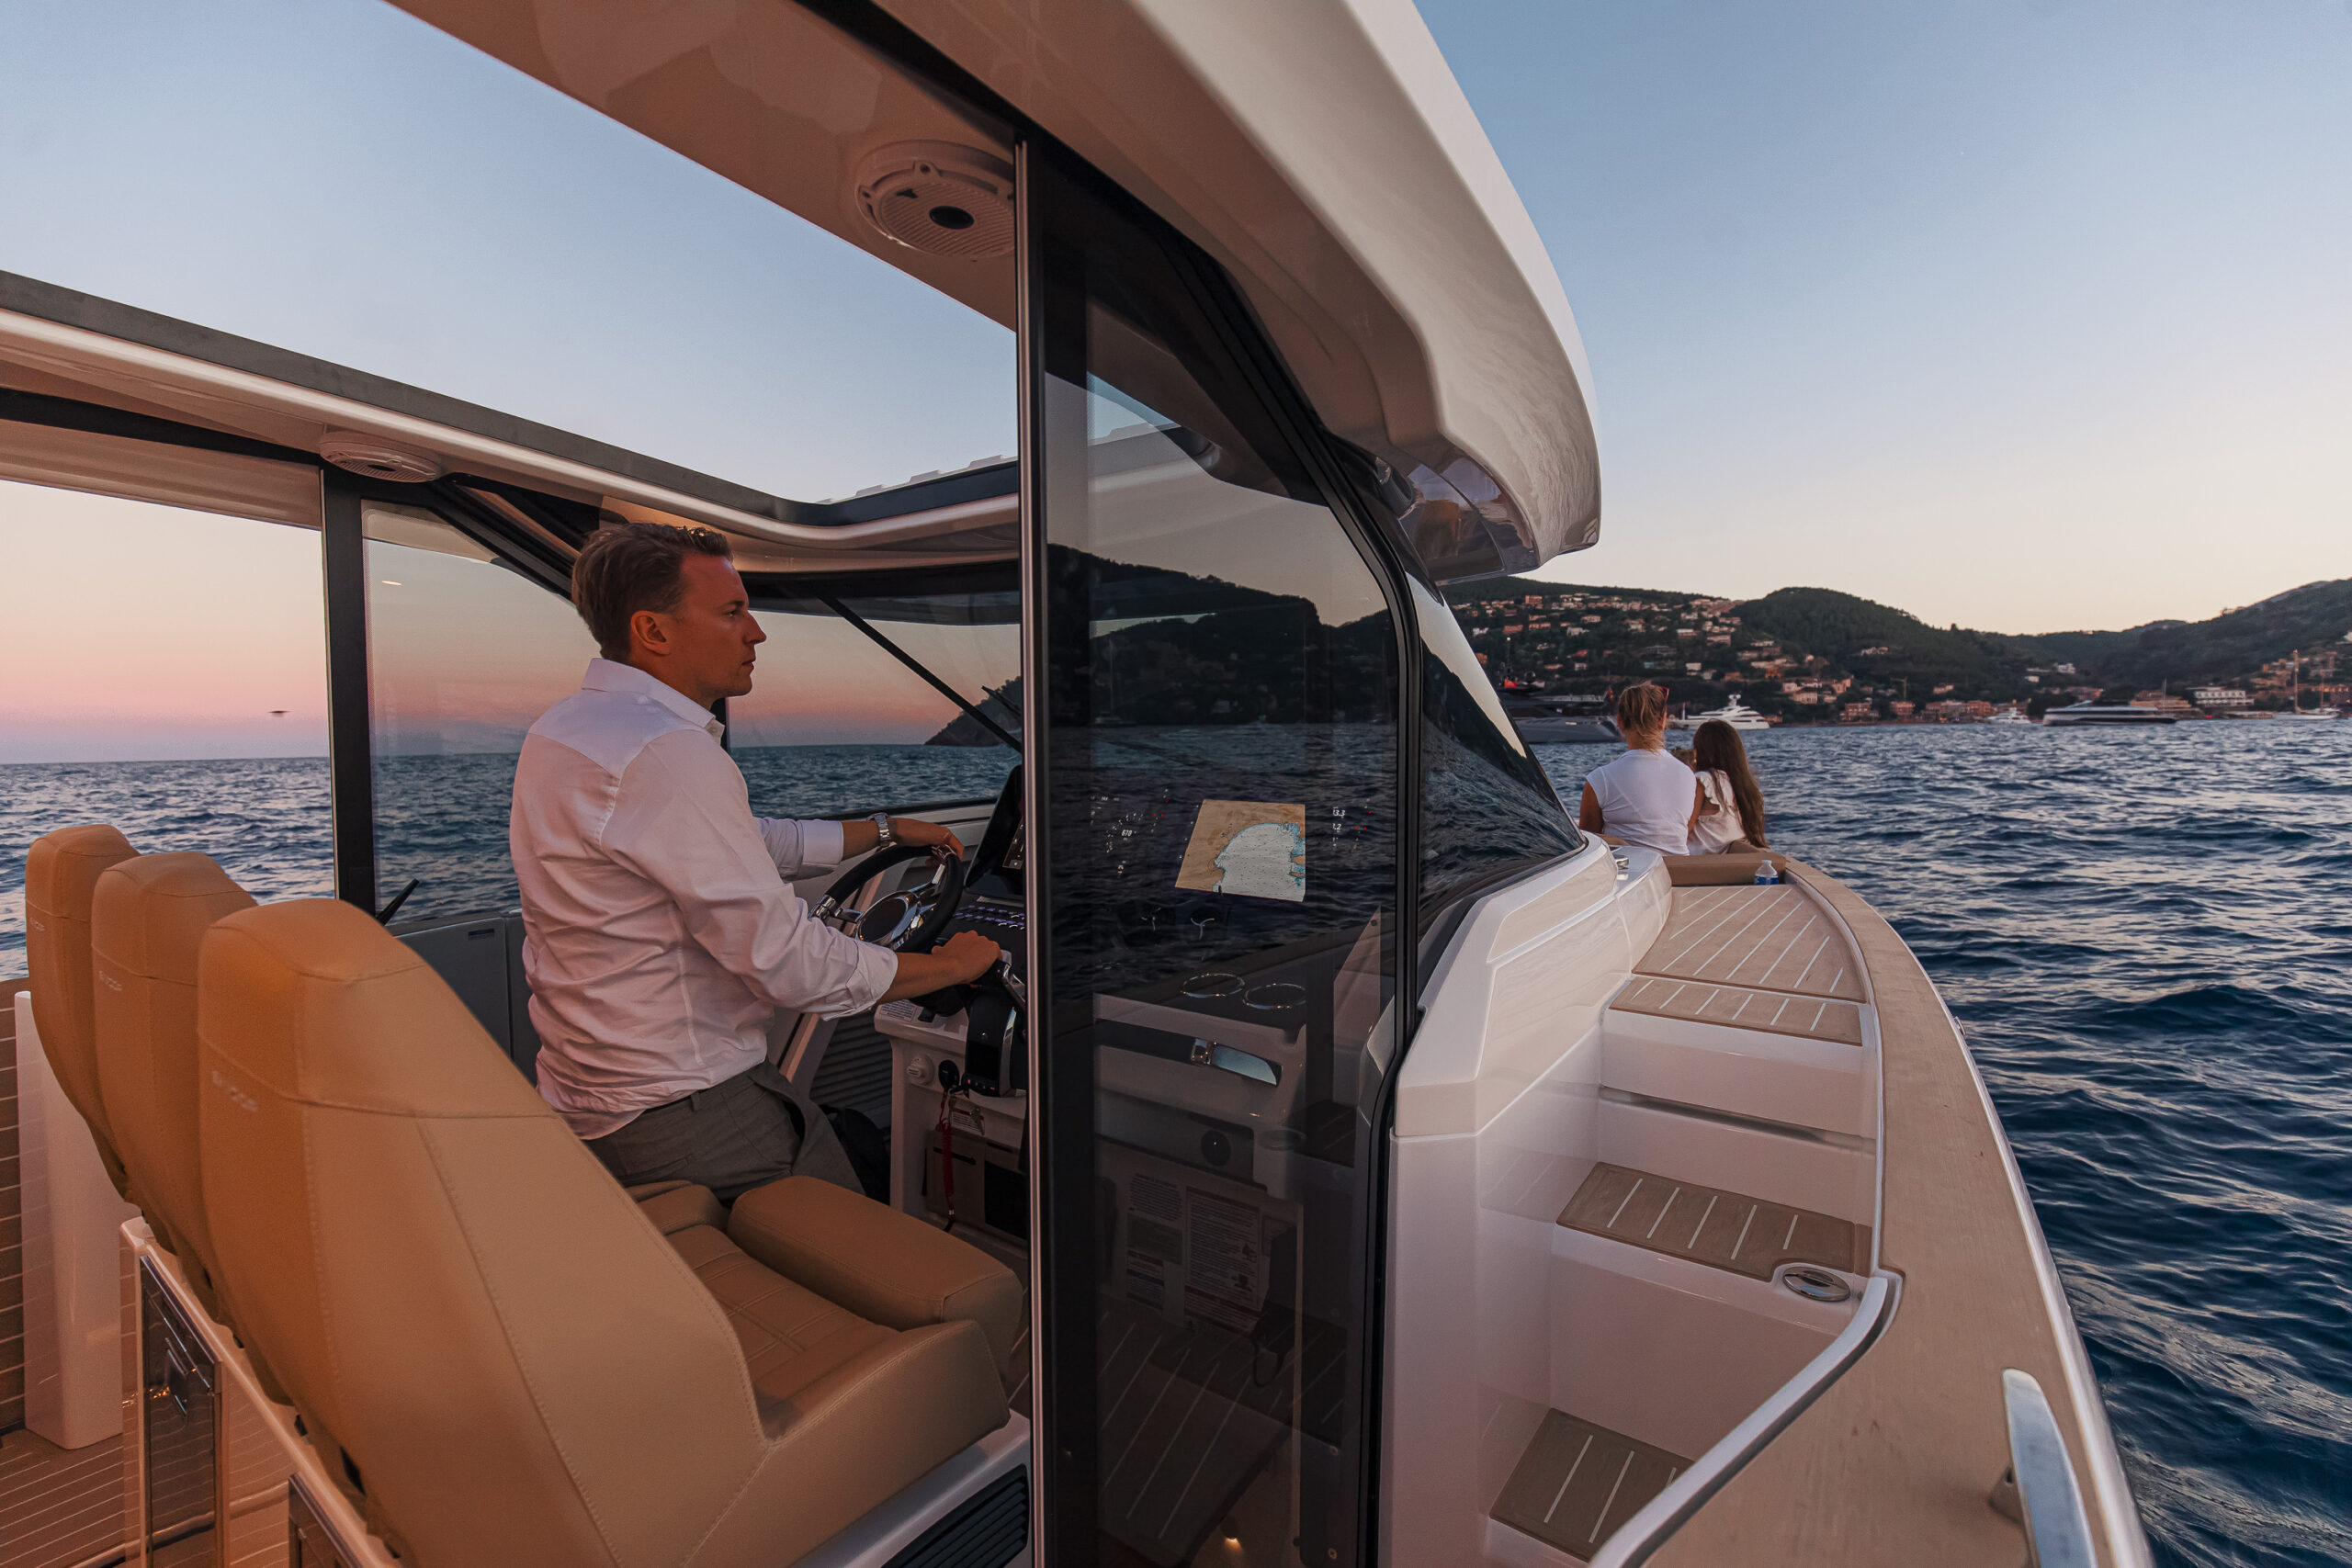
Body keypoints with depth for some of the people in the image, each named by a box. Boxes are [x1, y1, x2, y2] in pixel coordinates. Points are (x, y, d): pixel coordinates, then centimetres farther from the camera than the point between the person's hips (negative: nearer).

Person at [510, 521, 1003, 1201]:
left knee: (861, 1136, 19)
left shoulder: (566, 728, 8)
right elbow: (786, 961, -24)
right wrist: (950, 965, -10)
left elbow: (749, 844, 16)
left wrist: (886, 830, 22)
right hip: (679, 1117, -10)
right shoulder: (669, 753, -26)